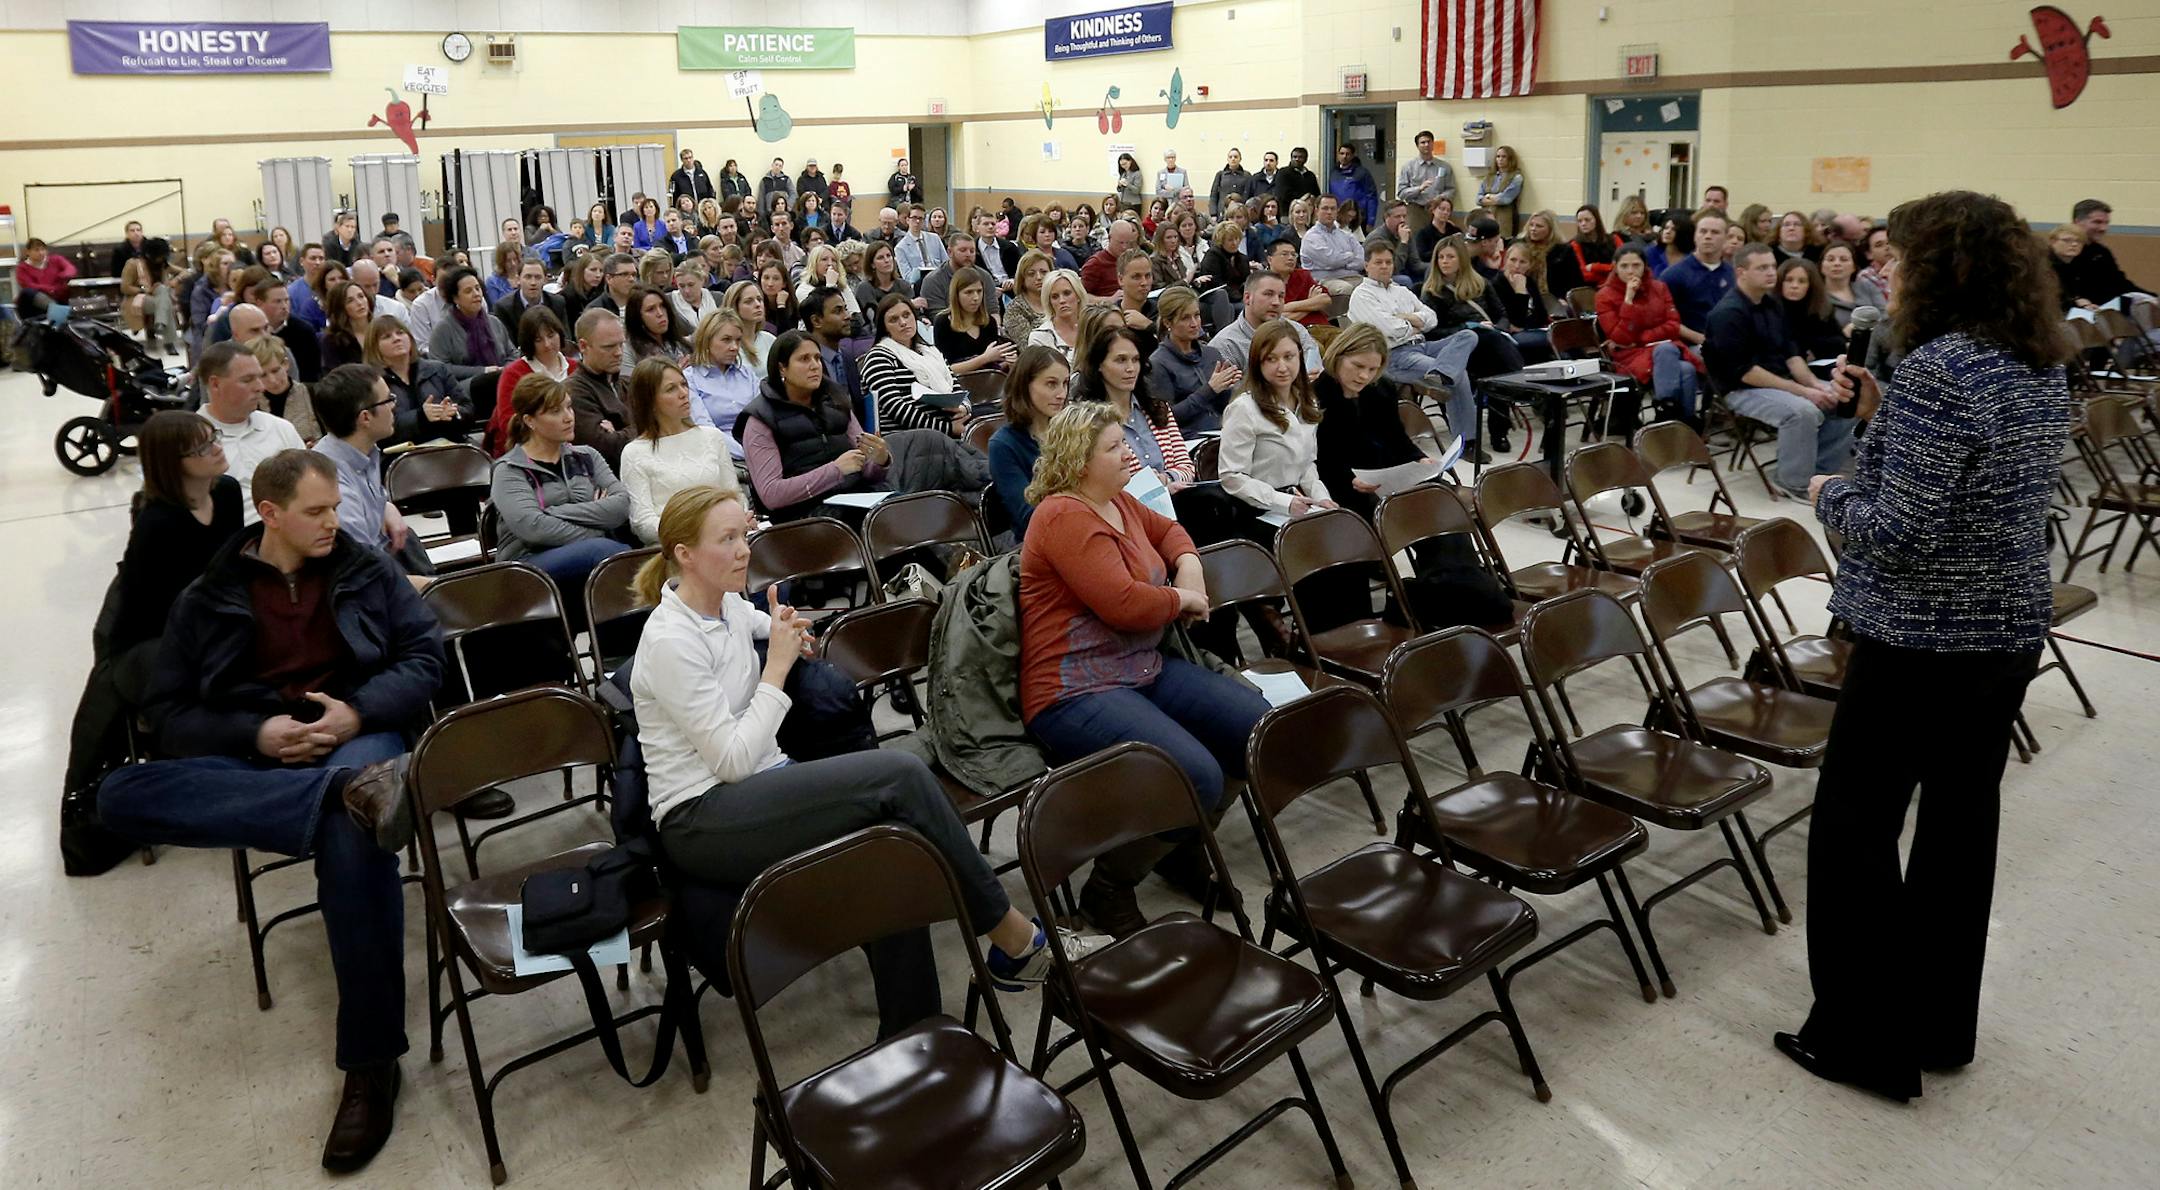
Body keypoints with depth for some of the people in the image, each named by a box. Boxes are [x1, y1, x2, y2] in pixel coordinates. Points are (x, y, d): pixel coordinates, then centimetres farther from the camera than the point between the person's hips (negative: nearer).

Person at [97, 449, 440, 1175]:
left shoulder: (368, 573, 14)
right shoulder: (207, 599, 14)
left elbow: (426, 656, 7)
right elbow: (168, 715, 8)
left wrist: (358, 711, -12)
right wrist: (256, 733, -11)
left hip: (354, 736, -2)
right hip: (251, 757, 2)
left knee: (352, 841, -38)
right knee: (119, 795, -29)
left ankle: (371, 1063, -30)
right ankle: (354, 793, -46)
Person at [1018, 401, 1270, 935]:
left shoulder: (1119, 502, 13)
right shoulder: (1065, 516, -15)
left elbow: (1168, 530, 34)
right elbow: (1124, 604, -23)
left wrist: (1189, 567, 11)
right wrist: (1182, 599, -4)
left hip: (1146, 668, 10)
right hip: (1077, 693, -10)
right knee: (1197, 777, -28)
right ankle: (1107, 890, -6)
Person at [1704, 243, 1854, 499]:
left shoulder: (1771, 304, 12)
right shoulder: (1729, 313, -16)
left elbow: (1790, 352, 13)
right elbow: (1744, 372, -22)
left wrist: (1814, 384, -6)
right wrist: (1802, 391, -21)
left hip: (1781, 382, 9)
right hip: (1744, 390, -9)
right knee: (1802, 411, -32)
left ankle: (1819, 474, 1)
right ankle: (1794, 484, -14)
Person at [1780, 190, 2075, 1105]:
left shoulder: (1937, 370, -21)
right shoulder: (2045, 366, 7)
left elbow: (1900, 533, -24)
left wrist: (1831, 494, -6)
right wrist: (1882, 413, 9)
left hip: (1922, 641, -9)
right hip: (2011, 630, 9)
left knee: (1854, 826, 5)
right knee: (1961, 824, 17)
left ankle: (1864, 1040, 14)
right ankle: (1940, 1024, 30)